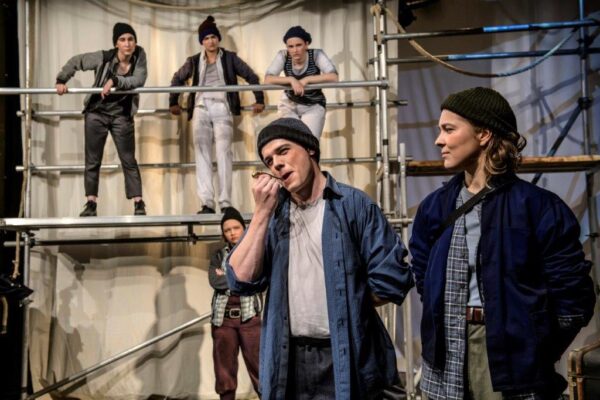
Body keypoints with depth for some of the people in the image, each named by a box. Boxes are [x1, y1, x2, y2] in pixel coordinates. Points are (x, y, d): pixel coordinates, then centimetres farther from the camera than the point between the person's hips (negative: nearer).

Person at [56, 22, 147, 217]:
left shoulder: (139, 57, -11)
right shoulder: (103, 58, -15)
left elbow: (139, 80, -25)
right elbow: (75, 62, -4)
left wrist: (115, 80, -36)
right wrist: (61, 80, -14)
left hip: (122, 116, 0)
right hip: (96, 114, 0)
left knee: (128, 160, -1)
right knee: (92, 160, 4)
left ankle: (139, 203, 1)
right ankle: (91, 203, 11)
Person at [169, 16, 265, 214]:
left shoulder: (230, 58, 8)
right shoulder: (194, 61, 13)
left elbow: (251, 76, 8)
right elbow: (177, 79, 24)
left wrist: (259, 100, 4)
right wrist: (173, 103, 19)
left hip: (222, 108, -2)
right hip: (201, 109, 3)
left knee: (223, 152, -11)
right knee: (202, 155, -2)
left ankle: (225, 203, -11)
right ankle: (207, 203, -2)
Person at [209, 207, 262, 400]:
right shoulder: (218, 256, 12)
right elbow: (214, 281, -5)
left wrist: (227, 277, -7)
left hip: (249, 317, -2)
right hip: (223, 319, 2)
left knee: (258, 365, -5)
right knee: (225, 367, 6)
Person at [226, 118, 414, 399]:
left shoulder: (353, 204, -5)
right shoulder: (273, 215, 9)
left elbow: (392, 280, -8)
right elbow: (242, 280, -3)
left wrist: (345, 308, 2)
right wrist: (262, 212, -8)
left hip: (346, 358, -4)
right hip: (288, 360, 4)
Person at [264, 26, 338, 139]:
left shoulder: (316, 55, -21)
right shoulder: (283, 56, -17)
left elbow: (333, 77, -32)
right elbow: (267, 79, -26)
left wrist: (306, 80, -34)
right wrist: (291, 80, -37)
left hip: (313, 106, -2)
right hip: (289, 104, 2)